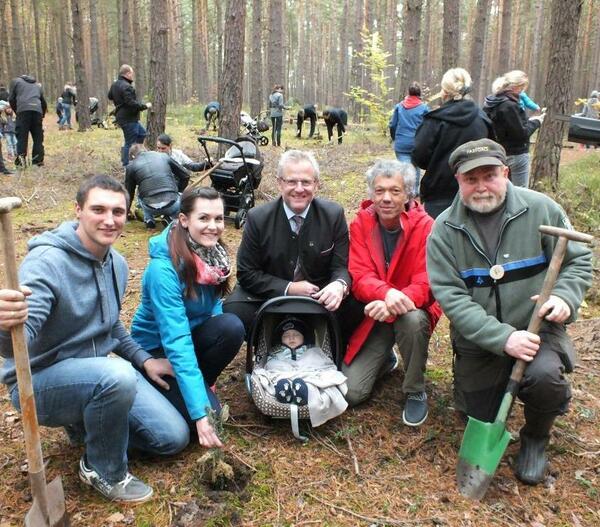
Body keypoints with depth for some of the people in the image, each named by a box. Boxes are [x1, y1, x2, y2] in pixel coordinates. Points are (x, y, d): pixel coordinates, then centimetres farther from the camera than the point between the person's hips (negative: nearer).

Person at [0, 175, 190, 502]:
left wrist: (143, 359, 8)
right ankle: (104, 472, -10)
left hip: (96, 371, 7)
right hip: (38, 380, -7)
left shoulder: (117, 264, 0)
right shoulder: (46, 262, -24)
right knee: (118, 375, -38)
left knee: (173, 437, 0)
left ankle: (88, 423, 20)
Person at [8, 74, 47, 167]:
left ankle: (21, 157, -17)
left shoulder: (15, 81, 21)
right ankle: (38, 160, 0)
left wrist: (16, 111, 21)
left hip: (23, 110, -3)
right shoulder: (38, 85, 32)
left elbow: (11, 99, 11)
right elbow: (44, 103, 29)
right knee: (38, 137, 5)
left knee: (22, 136, -3)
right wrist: (42, 116, 37)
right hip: (37, 110, 3)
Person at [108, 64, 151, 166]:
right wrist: (145, 106, -15)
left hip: (122, 116, 10)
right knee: (130, 143, -3)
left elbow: (110, 96, 26)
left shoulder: (115, 85, 10)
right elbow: (132, 103, -28)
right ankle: (126, 167, 3)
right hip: (129, 119, -10)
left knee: (142, 133, 24)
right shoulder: (126, 87, -22)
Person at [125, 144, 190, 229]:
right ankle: (172, 216, 8)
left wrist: (127, 212, 38)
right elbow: (185, 176, 17)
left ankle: (148, 219, 16)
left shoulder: (131, 166, 13)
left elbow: (129, 192, 22)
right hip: (172, 205, -1)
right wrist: (177, 191, 34)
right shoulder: (163, 156, 14)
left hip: (150, 208, 1)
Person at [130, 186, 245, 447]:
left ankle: (198, 383, -2)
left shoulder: (213, 254, -9)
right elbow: (176, 343, -34)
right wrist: (200, 412, -38)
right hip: (156, 350, -6)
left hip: (192, 333, 6)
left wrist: (216, 335, -11)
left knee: (232, 326, -26)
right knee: (208, 416, -22)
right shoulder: (163, 268, -30)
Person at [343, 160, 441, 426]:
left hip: (412, 309, -1)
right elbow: (359, 277, -16)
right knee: (351, 392, -8)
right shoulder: (360, 224, -8)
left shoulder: (425, 226, -15)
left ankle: (415, 393, -10)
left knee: (413, 321, -39)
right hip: (372, 314, 2)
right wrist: (387, 293, -38)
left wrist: (393, 304, -40)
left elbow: (426, 284, -20)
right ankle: (385, 360, 27)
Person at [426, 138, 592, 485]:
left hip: (536, 329, -1)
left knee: (544, 375, -33)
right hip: (478, 342, 2)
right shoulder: (444, 229, -10)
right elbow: (450, 296, -16)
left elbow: (578, 260, 2)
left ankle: (536, 438, 2)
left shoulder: (540, 209, -9)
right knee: (480, 421, 10)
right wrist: (503, 338, -26)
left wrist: (564, 296, -20)